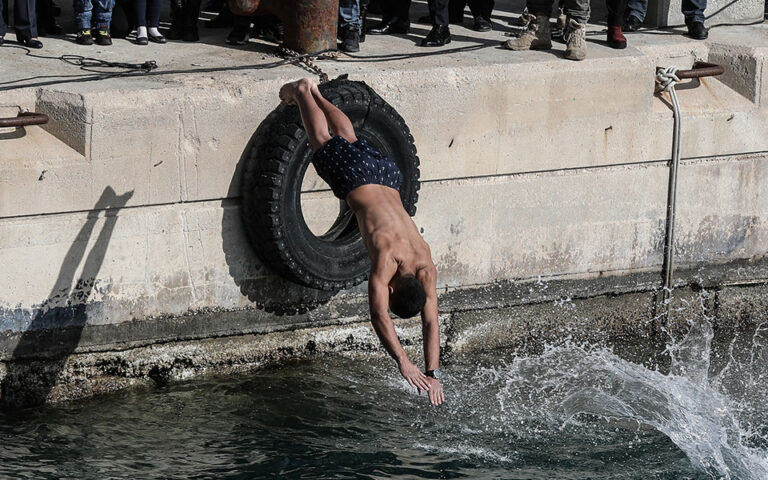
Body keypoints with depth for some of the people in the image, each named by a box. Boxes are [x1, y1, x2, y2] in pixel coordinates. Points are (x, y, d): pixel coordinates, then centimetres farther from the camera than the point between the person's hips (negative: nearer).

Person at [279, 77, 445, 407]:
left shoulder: (425, 268, -25)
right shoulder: (386, 258, -37)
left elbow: (431, 321, -21)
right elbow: (378, 315, -43)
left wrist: (433, 374, -28)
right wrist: (403, 362, -49)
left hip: (385, 174, 3)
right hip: (355, 175, -3)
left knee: (348, 137, 30)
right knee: (324, 141, 24)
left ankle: (314, 92, 52)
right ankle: (300, 92, 46)